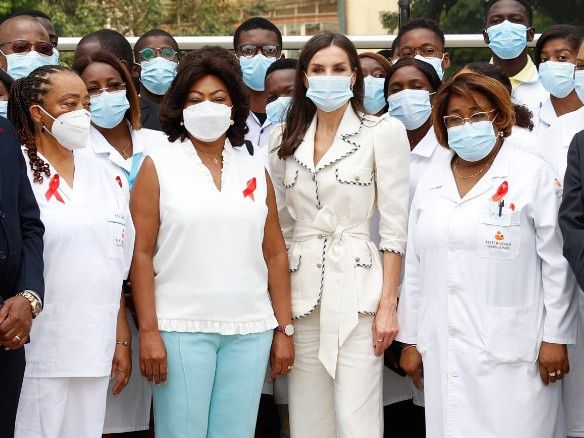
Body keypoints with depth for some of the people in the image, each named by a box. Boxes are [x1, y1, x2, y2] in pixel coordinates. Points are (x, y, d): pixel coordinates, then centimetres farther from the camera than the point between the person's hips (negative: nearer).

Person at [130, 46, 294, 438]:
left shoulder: (255, 171, 12)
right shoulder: (158, 167, 3)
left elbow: (275, 254, 12)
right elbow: (142, 253, -2)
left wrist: (285, 329, 7)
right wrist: (148, 332, -9)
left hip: (250, 331, 3)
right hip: (181, 329, -3)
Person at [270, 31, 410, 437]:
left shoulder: (383, 132, -2)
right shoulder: (285, 140, 11)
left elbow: (394, 227, -4)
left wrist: (388, 306, -10)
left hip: (356, 286, -4)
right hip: (301, 290, 4)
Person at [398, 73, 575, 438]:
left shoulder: (532, 173, -2)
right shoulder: (430, 182, 12)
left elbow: (556, 262, -4)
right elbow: (415, 267, 14)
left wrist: (555, 338, -6)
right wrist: (411, 340, 13)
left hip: (511, 352, -4)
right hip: (443, 350, 4)